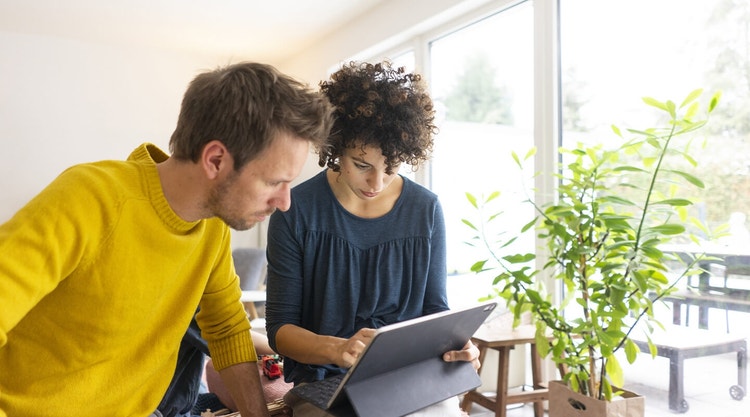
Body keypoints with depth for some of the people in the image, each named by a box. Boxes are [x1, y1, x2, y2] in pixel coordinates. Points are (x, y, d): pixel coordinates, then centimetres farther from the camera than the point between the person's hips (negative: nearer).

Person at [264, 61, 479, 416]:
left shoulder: (426, 210, 0)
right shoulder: (296, 211, -7)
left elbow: (435, 309, 8)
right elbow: (279, 327, -6)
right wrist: (337, 348, -25)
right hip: (324, 380, -2)